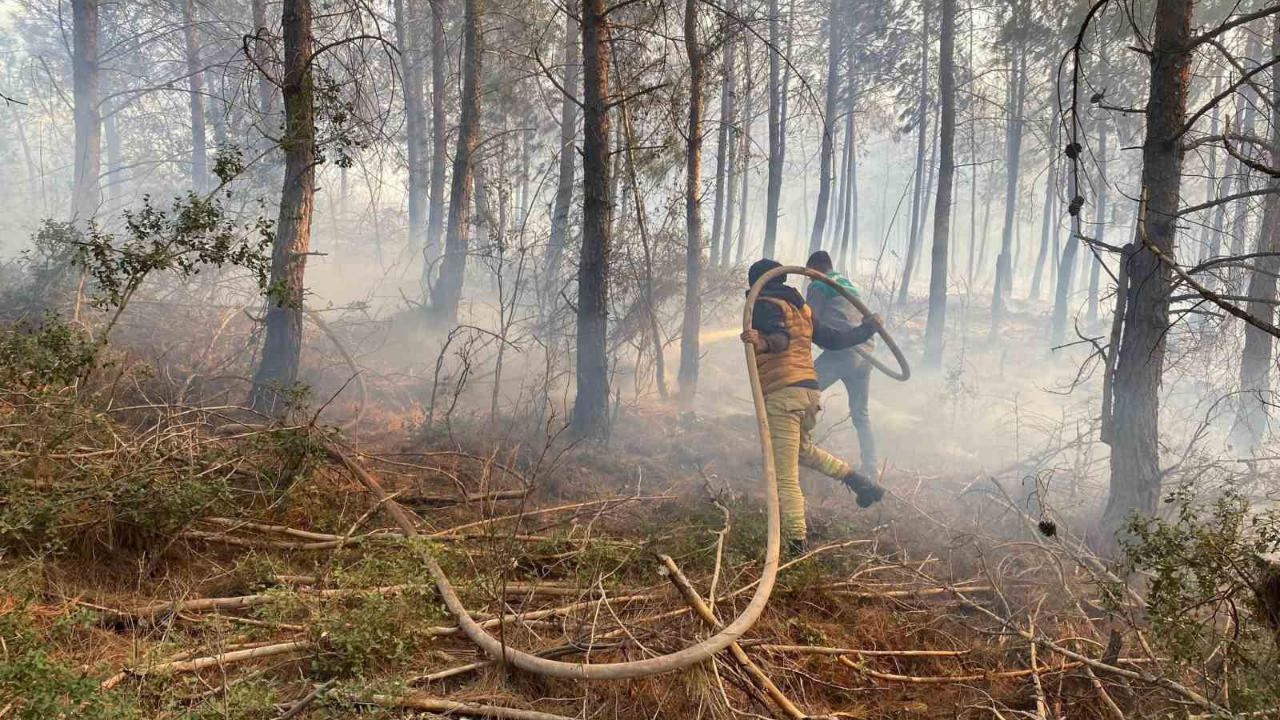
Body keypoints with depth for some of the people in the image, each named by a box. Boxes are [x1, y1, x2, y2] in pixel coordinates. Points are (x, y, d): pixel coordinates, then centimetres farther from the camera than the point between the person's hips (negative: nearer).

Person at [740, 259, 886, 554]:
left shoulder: (764, 305, 0)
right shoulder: (800, 307, 21)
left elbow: (780, 337, -19)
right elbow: (833, 339, 26)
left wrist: (765, 343, -43)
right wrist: (868, 328, 43)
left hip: (782, 396, -8)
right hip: (810, 390, 8)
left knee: (785, 477, -6)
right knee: (802, 449, 34)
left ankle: (796, 544, -7)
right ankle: (857, 480, 25)